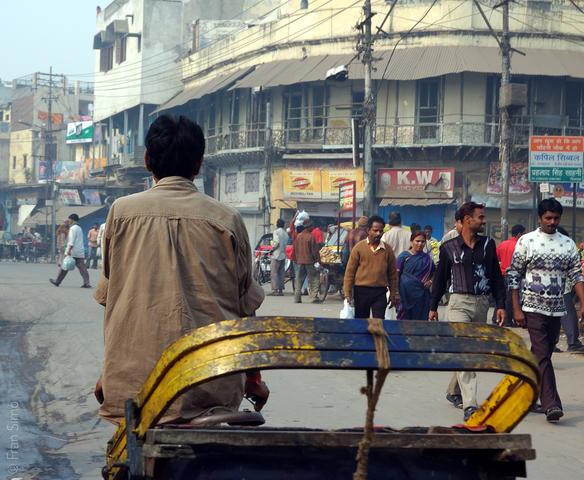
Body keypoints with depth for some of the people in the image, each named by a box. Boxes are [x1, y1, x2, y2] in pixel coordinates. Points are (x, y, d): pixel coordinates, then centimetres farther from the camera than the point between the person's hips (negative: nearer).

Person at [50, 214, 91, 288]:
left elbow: (71, 241, -18)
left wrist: (69, 251, -23)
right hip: (80, 252, 7)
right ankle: (86, 283, -14)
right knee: (82, 267, -1)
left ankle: (57, 282, 15)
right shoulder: (79, 228, 19)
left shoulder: (73, 228, -9)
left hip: (72, 252, -7)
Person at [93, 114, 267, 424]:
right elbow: (245, 307, 8)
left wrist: (107, 372, 22)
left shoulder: (122, 211, 4)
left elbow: (109, 297, 11)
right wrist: (253, 379, 20)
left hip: (133, 384, 1)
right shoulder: (226, 220, 3)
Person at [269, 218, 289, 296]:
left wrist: (272, 249, -7)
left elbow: (277, 242, -19)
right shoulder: (285, 233, 12)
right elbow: (286, 243, 9)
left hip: (276, 255, -7)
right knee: (281, 273, 9)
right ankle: (281, 289, 8)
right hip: (283, 255, 7)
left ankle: (275, 289, -11)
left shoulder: (276, 231, -8)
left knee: (274, 272, -5)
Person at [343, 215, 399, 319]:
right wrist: (347, 293, -7)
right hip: (361, 291, -1)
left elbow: (392, 273, 10)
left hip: (380, 292, 1)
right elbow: (350, 271, -2)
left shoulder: (387, 249, 3)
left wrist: (394, 294, 9)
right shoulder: (359, 247, -3)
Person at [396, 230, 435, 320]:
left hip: (421, 295, 3)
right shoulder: (404, 256, 2)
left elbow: (435, 274, 20)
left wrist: (430, 281, -1)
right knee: (404, 320, -5)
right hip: (405, 294, -3)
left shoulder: (427, 258, 11)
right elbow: (396, 275, -1)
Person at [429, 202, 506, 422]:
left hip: (482, 303, 4)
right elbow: (440, 278, 10)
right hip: (459, 302, -4)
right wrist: (433, 307, 12)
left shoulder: (488, 244, 8)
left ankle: (454, 391, 30)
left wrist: (500, 305, 2)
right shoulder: (449, 247, 1)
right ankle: (470, 405, -20)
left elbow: (496, 277, 10)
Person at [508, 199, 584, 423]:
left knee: (542, 355, 11)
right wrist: (516, 309, -7)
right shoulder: (526, 241, -2)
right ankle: (551, 404, -19)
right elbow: (513, 275, -1)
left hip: (557, 309, 4)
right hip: (533, 308, -4)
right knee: (542, 356, -12)